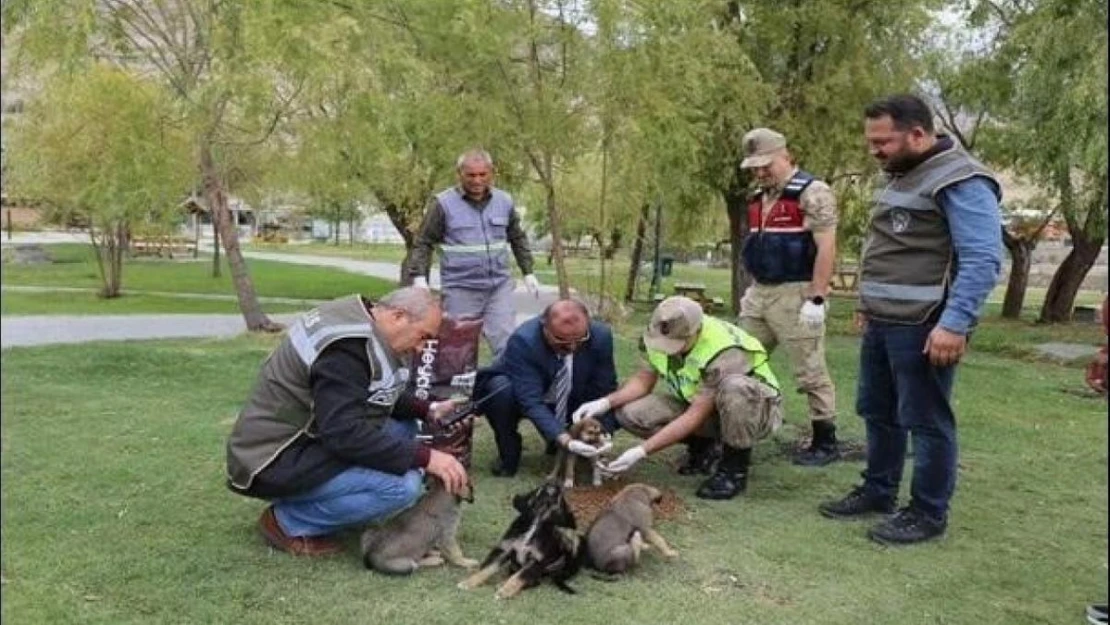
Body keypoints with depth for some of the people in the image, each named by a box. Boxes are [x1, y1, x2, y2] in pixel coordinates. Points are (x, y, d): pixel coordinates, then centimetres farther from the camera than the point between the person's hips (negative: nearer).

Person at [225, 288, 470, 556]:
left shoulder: (358, 320, 4)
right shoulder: (346, 348, -26)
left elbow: (377, 395, 17)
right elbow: (345, 434, -31)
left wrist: (426, 410, 3)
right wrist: (424, 457, -28)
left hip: (298, 436, 10)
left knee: (404, 425, 10)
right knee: (402, 485, -24)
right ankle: (288, 521, -5)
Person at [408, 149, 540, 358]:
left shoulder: (504, 201, 7)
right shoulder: (443, 203, -5)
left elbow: (518, 239, 18)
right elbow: (423, 243, -2)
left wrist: (528, 272, 15)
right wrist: (419, 277, -13)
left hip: (500, 286, 3)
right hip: (460, 289, -2)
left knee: (507, 343, -2)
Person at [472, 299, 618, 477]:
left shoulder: (601, 336, -22)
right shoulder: (522, 341, -33)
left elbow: (604, 390, -14)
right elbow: (530, 401, -35)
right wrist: (565, 440, -45)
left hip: (570, 404, 4)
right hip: (521, 396, -3)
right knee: (500, 391, -35)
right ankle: (509, 452, -7)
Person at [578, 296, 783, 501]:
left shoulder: (725, 353, -34)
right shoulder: (662, 334, -15)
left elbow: (695, 417, -33)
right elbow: (644, 379, -2)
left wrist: (641, 451, -36)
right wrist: (605, 402, -20)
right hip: (696, 404, 6)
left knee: (734, 387, -43)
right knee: (629, 412, -19)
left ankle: (735, 468, -18)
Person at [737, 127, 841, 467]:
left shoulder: (812, 192, -11)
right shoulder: (759, 197, 15)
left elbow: (826, 248, -16)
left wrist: (816, 299, -20)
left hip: (795, 294, -8)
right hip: (760, 294, 9)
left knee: (810, 372, 0)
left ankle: (825, 443, 12)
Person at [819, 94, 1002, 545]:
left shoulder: (960, 181, -14)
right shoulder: (899, 176, 16)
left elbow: (982, 260, -21)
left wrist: (955, 324, -27)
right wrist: (869, 302, 23)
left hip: (923, 328, -9)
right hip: (882, 323, 9)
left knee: (926, 421, 1)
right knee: (877, 412, 16)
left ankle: (929, 513, 13)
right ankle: (878, 491, 30)